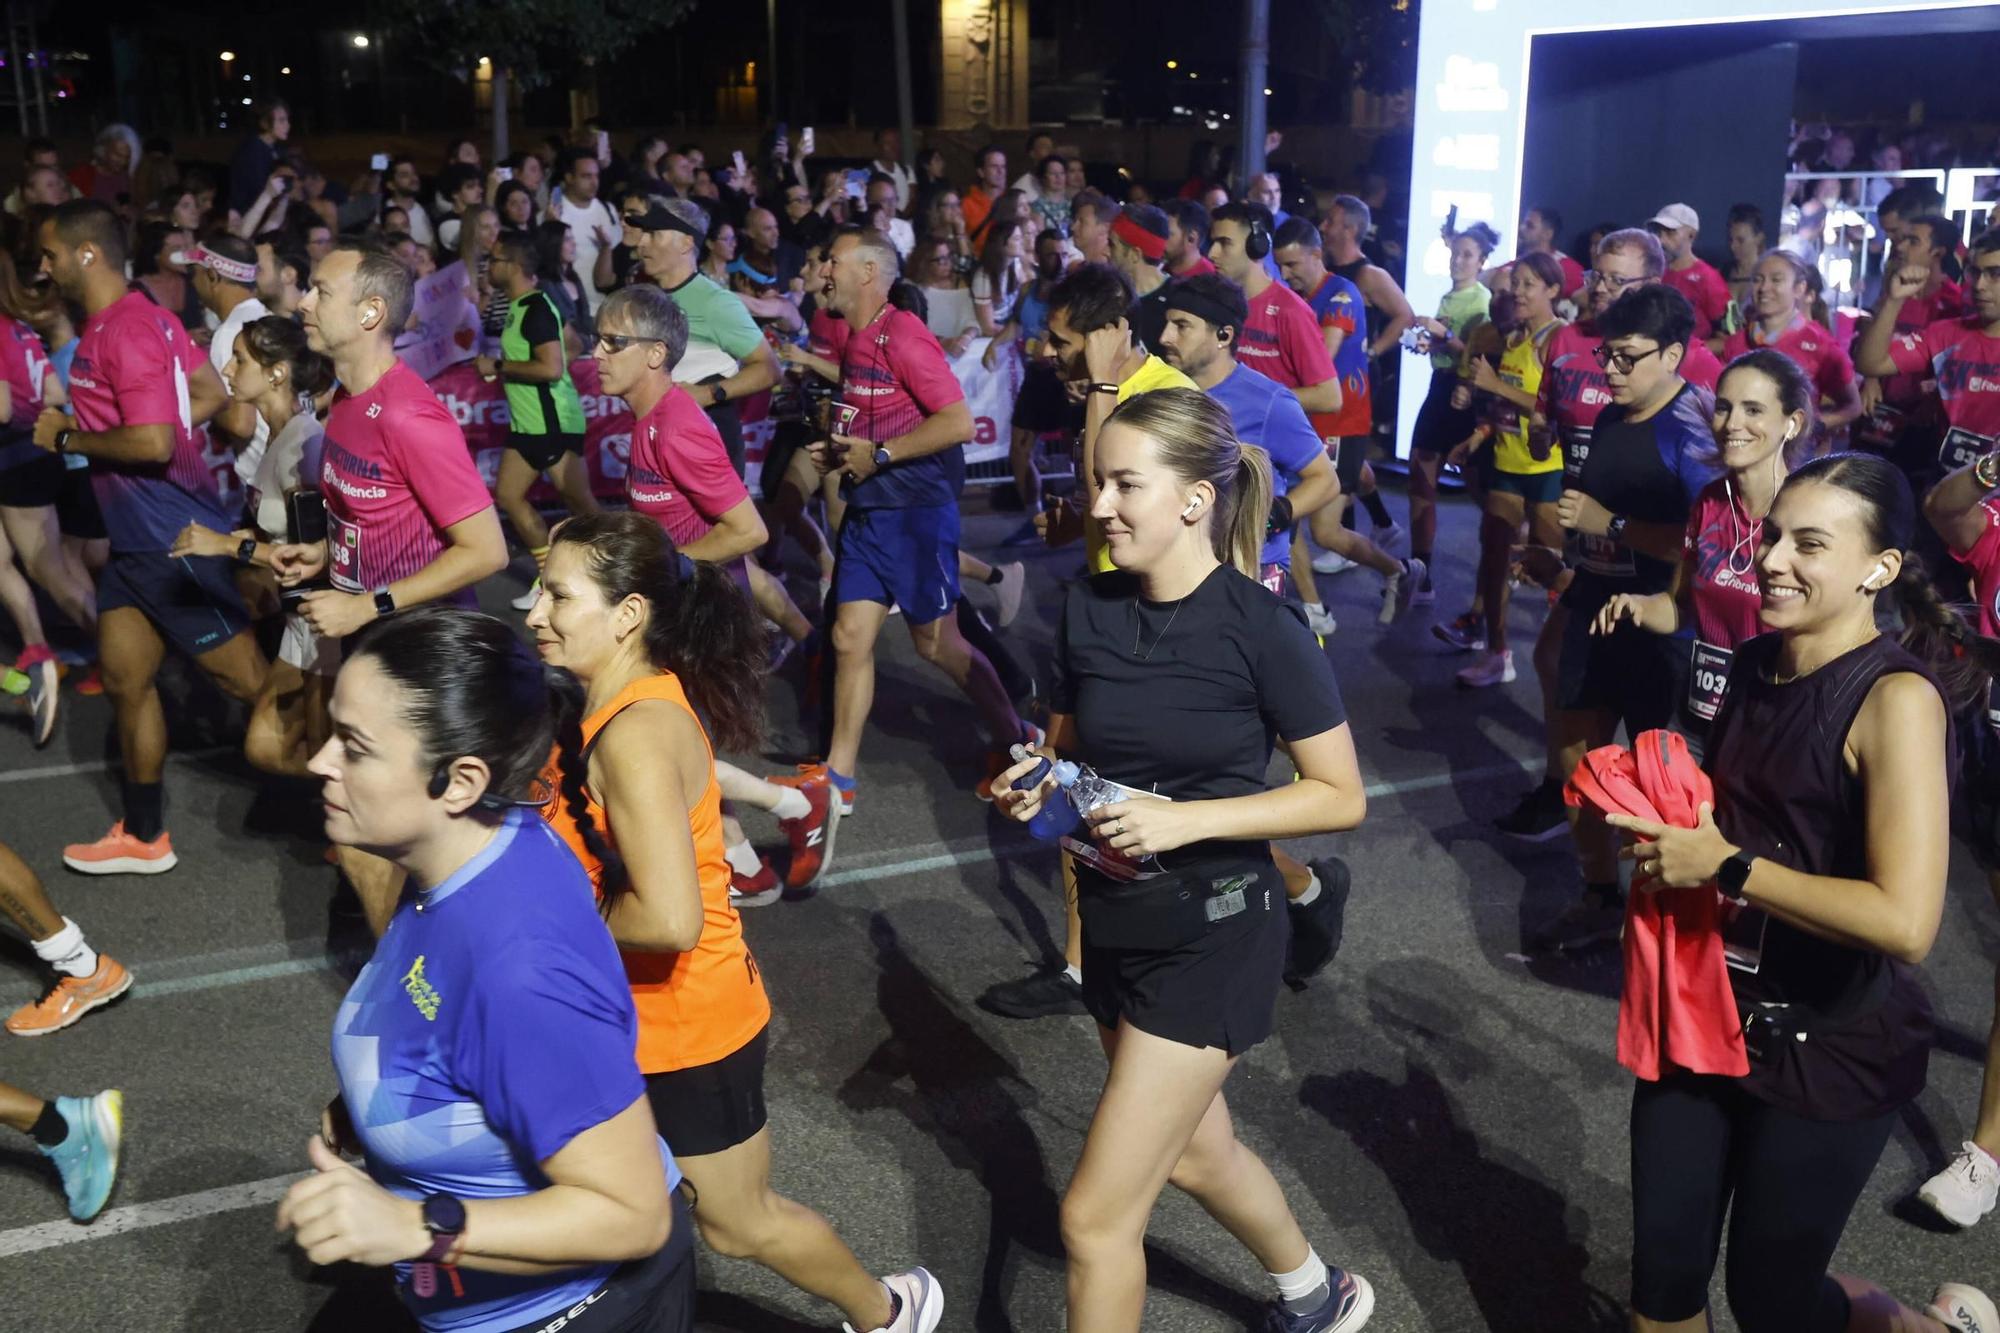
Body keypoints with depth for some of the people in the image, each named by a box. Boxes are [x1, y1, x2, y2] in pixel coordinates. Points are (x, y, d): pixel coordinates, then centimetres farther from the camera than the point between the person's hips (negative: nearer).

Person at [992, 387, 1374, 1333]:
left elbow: (1343, 796, -14)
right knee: (1195, 1151, 27)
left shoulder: (1261, 628, -19)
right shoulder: (1088, 609, -4)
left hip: (1212, 935, -7)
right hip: (1113, 922, 7)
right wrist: (1032, 786, -13)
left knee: (1095, 1216, -4)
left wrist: (1186, 818, -24)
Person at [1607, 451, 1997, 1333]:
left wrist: (1725, 866, -23)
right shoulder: (1753, 669, 2)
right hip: (1704, 1009, 6)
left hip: (1829, 1048, -6)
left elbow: (1905, 921, -29)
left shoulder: (1896, 698, -20)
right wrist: (1660, 822, -1)